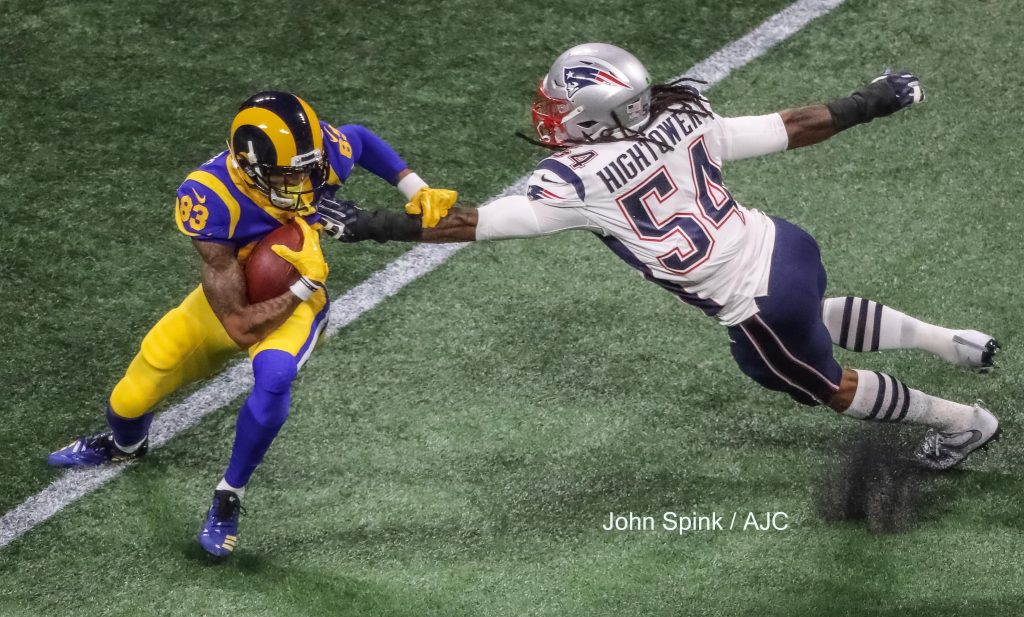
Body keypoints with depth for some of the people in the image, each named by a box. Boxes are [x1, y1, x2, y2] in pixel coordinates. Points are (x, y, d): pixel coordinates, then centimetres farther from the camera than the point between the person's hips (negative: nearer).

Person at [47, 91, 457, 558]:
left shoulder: (318, 151, -30)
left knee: (273, 376, -35)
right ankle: (125, 445, 54)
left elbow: (359, 139, 1)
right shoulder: (210, 198, -38)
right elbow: (239, 327, -35)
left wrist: (417, 191, -9)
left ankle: (229, 497, -10)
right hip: (229, 302, 0)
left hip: (296, 301, 0)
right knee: (130, 402, 12)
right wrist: (307, 283, -37)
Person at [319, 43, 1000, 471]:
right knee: (814, 317, 40)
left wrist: (366, 225, -12)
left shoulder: (578, 182, -21)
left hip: (758, 310, -6)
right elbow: (792, 127, -2)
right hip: (787, 245, 6)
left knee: (826, 384, 25)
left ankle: (964, 421, 41)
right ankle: (956, 343, 45)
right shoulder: (685, 119, -7)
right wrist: (870, 104, 12)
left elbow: (468, 223, -17)